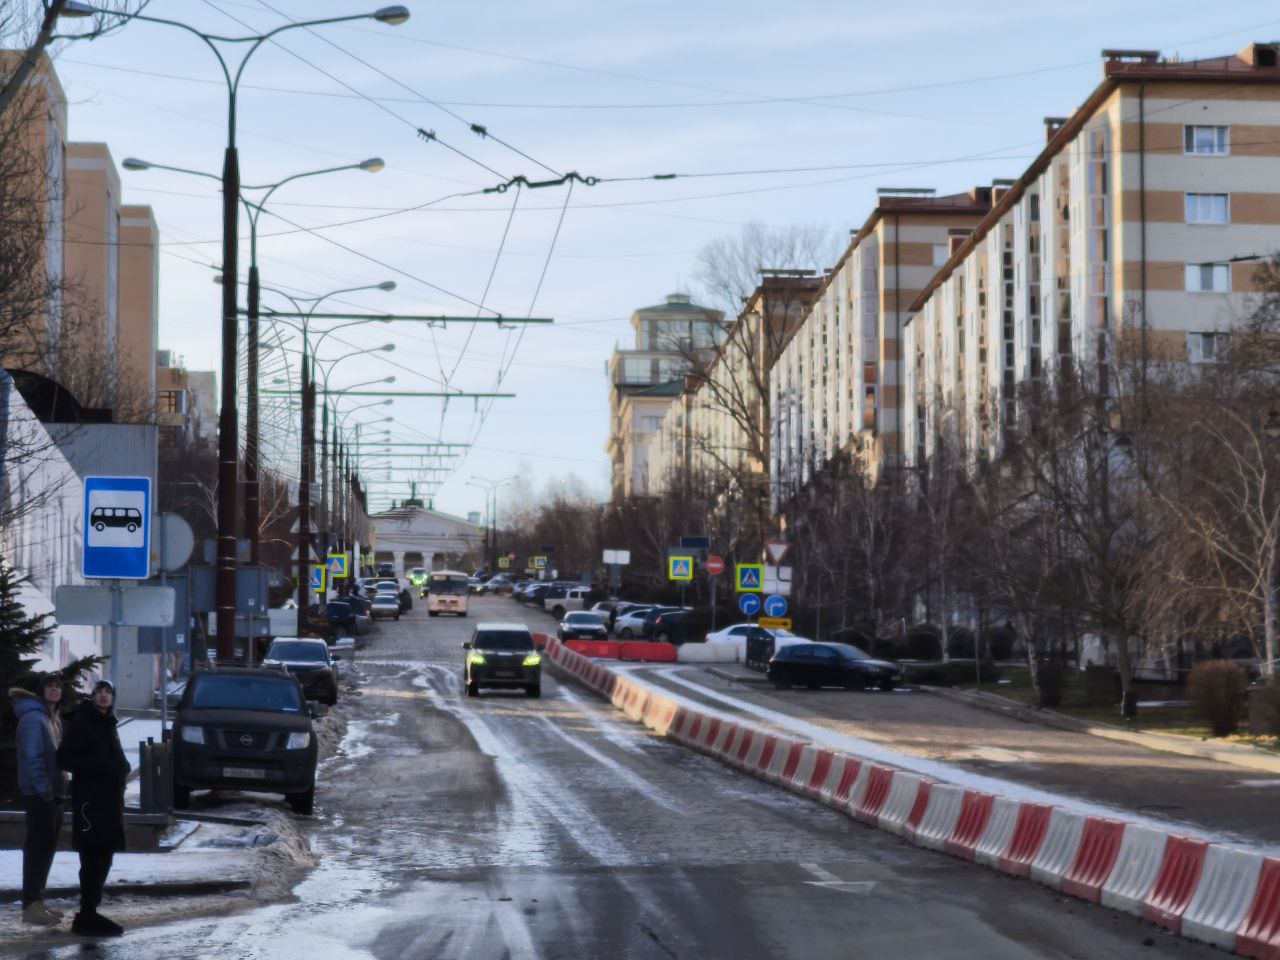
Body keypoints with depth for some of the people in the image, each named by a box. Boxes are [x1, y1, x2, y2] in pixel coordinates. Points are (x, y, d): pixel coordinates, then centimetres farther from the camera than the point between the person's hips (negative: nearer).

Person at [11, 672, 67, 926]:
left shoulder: (53, 718, 16)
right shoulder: (34, 718, -14)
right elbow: (31, 759, -20)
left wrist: (60, 789, 15)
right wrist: (45, 790, -21)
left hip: (53, 793, 10)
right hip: (40, 794, -10)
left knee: (46, 848, 13)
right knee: (37, 848, -8)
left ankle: (37, 901, 20)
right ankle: (31, 905, -7)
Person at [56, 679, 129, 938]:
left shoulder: (107, 724, 17)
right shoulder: (81, 722, -7)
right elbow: (64, 758, -13)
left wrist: (120, 767, 4)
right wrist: (96, 765, -21)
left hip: (109, 799, 9)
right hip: (89, 799, -9)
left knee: (102, 858, 11)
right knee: (93, 860, -10)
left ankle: (89, 914, 18)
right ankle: (87, 917, -8)